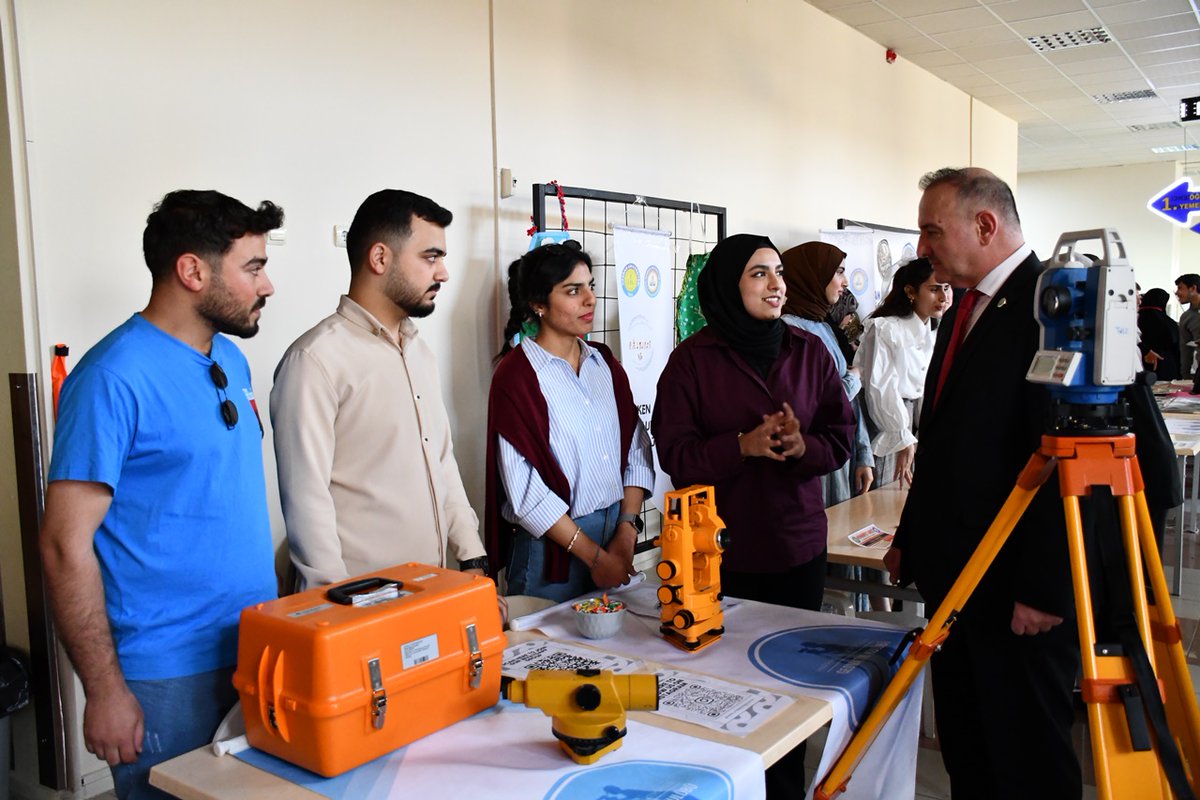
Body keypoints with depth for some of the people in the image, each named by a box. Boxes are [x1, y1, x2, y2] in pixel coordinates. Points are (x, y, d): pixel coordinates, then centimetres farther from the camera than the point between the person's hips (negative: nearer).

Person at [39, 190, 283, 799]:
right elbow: (66, 546, -17)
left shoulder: (231, 360, 7)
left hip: (256, 654, 7)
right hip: (170, 679, -7)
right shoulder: (115, 378, -17)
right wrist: (105, 691, -16)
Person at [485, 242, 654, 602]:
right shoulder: (516, 375, -12)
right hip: (554, 546, -6)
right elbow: (526, 491, -15)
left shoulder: (605, 363, 7)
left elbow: (637, 452, 5)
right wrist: (594, 555, -12)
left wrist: (626, 533, -7)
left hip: (618, 536, 6)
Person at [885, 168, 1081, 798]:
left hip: (1016, 586, -8)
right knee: (965, 746, 18)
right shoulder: (965, 311, 13)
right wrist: (911, 537, 17)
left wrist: (1043, 587, -21)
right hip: (954, 573, 9)